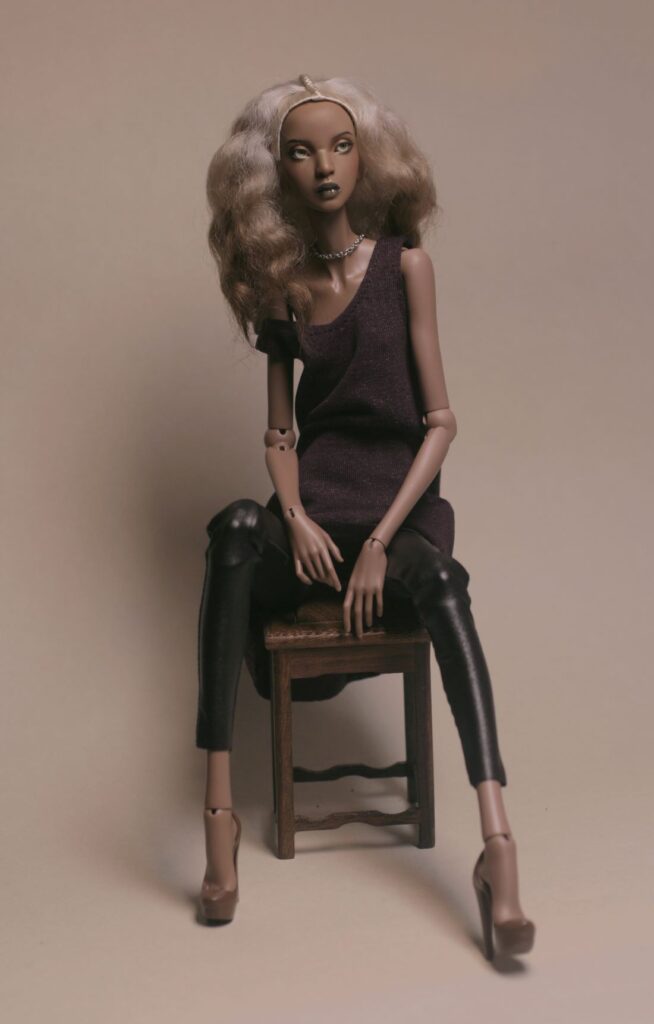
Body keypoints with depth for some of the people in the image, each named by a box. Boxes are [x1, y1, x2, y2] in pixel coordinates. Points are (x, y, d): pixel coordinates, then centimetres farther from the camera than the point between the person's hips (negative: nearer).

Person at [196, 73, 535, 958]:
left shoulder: (404, 263, 0)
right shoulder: (280, 279, 10)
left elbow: (441, 420, -4)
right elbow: (279, 427, 11)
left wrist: (380, 542, -14)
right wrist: (295, 517, -9)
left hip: (400, 486, -2)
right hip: (316, 485, 2)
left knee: (440, 581, -37)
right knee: (236, 533, -34)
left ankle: (497, 847, -44)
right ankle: (219, 811, -34)